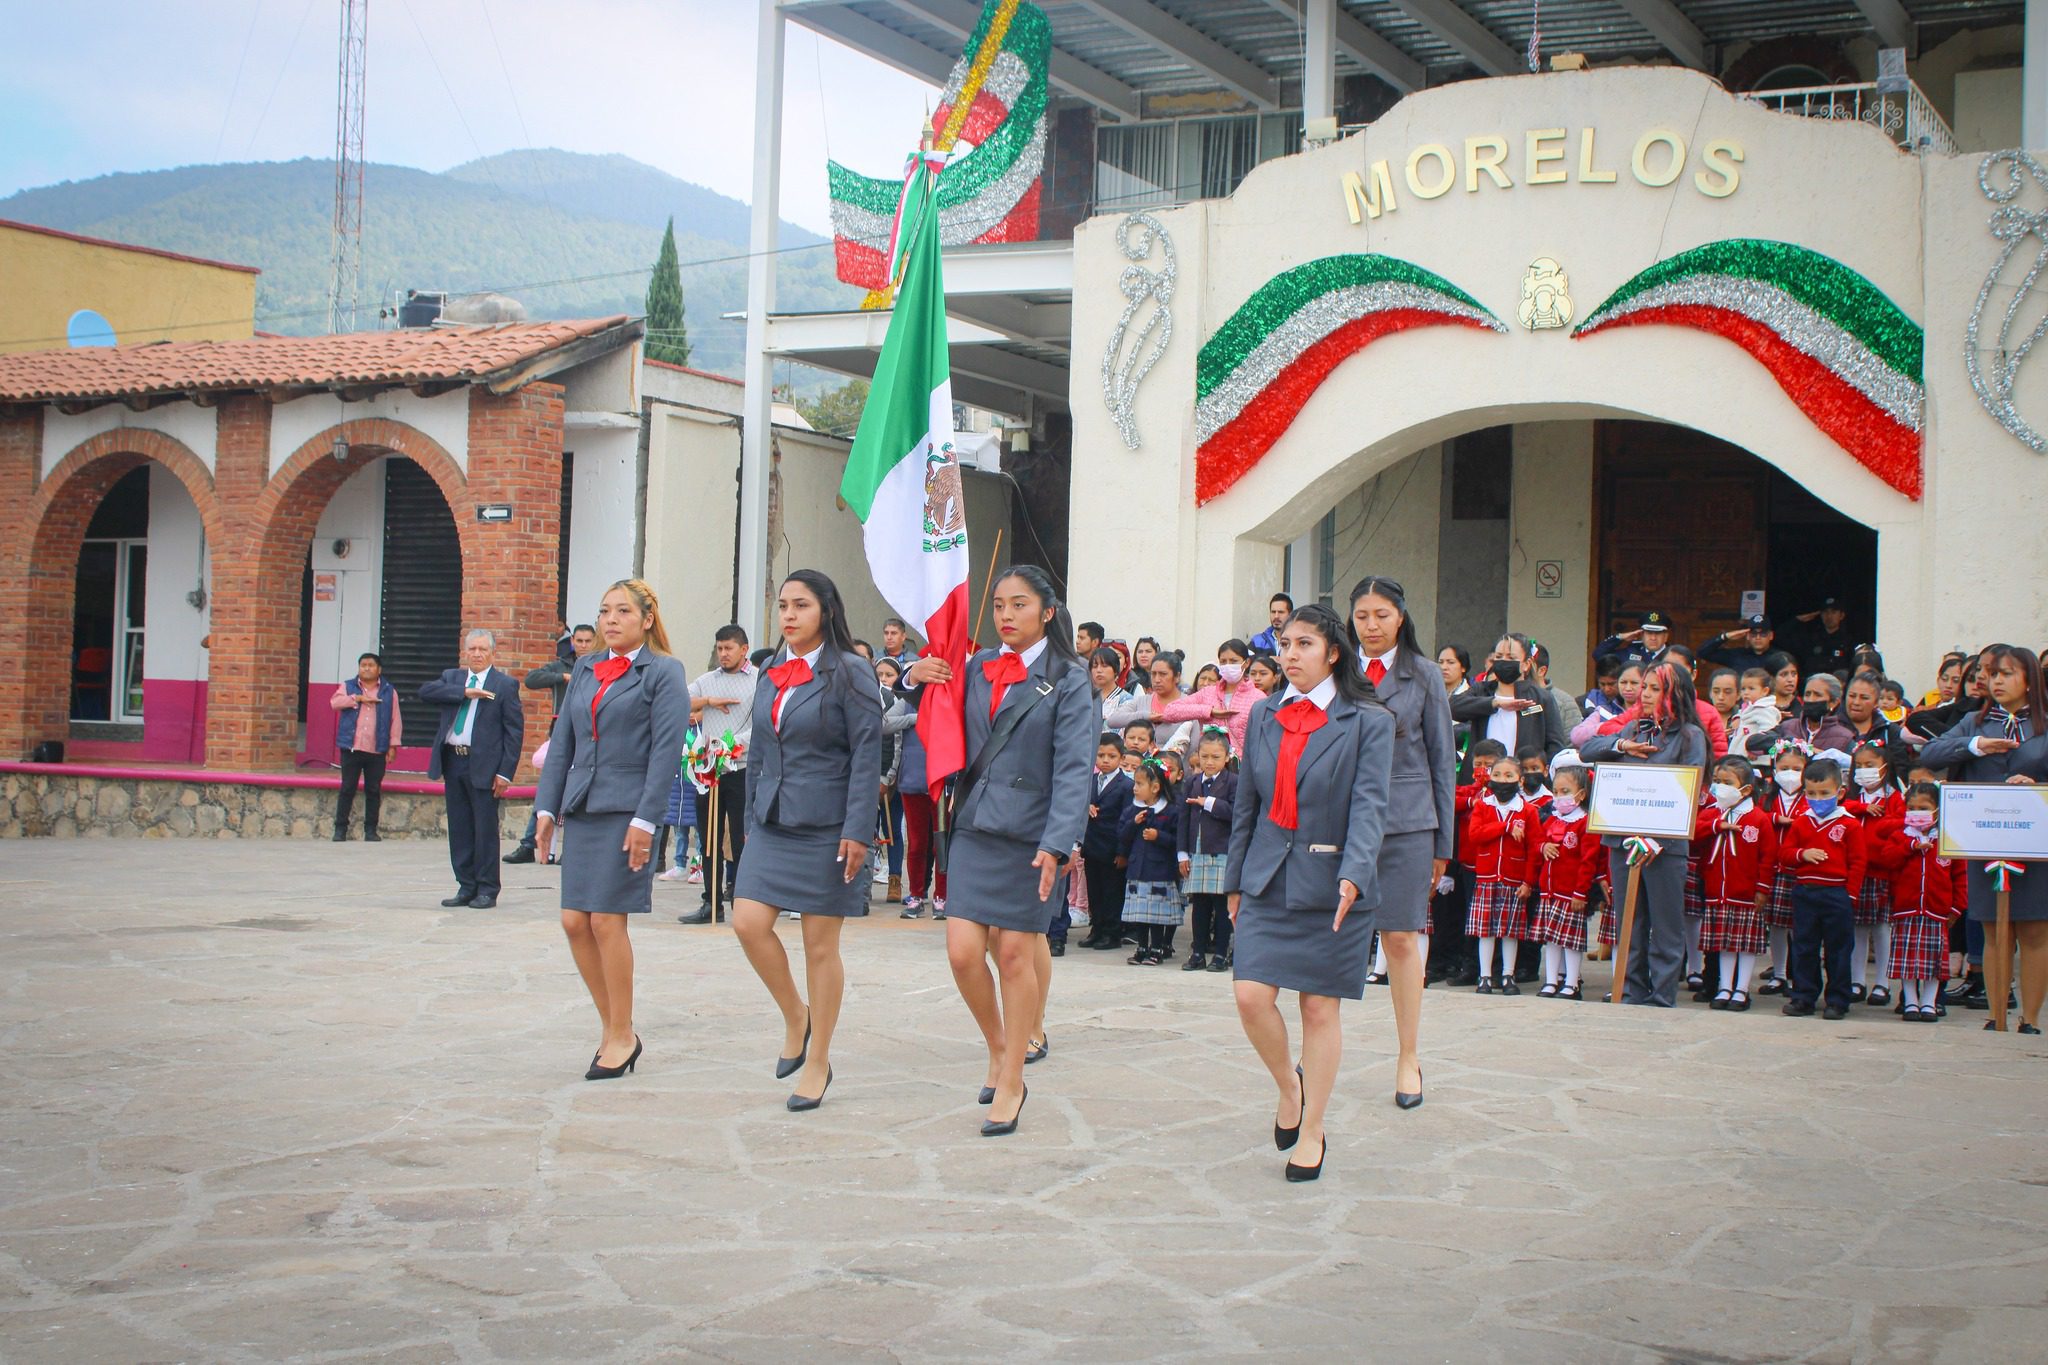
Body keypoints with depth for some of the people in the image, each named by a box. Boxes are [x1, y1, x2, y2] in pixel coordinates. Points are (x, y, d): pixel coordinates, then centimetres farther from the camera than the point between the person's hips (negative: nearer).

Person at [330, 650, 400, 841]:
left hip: (377, 751, 0)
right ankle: (340, 829, 5)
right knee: (347, 789, -1)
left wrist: (393, 745, -1)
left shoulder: (389, 691, 10)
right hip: (351, 748, 0)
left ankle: (370, 830, 9)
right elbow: (335, 702, -7)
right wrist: (358, 698, -15)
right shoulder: (348, 687, 11)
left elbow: (395, 720, 6)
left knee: (374, 790, 2)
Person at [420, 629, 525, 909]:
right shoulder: (452, 678, 14)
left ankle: (487, 890, 6)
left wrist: (505, 772, -11)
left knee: (486, 830, -1)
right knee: (459, 829, 9)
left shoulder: (505, 684, 0)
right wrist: (465, 693, -16)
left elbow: (515, 730, -3)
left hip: (484, 766, -5)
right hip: (453, 762, 5)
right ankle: (466, 886, 17)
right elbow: (425, 691, -6)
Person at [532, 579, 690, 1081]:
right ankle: (613, 1028, 16)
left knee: (606, 920, -6)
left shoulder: (663, 672, -3)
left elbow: (667, 749, -9)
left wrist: (645, 819, -15)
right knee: (574, 922, 3)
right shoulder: (586, 669, 15)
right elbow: (562, 740, 16)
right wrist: (547, 806, 8)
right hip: (581, 809, 6)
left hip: (626, 810, -6)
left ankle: (621, 1037, 7)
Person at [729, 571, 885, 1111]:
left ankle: (818, 1063, 13)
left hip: (825, 825, -6)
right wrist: (751, 818, 14)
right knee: (749, 923, -6)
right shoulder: (770, 674, 11)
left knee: (820, 946, 1)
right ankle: (795, 1017, 19)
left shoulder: (850, 673, -7)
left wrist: (857, 832, -17)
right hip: (773, 823, 6)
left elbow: (867, 757, -11)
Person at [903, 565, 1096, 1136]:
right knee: (963, 951, -3)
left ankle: (1010, 1085, 14)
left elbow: (1073, 768, -11)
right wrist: (918, 680, 0)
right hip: (976, 827, 4)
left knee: (1015, 953, 1)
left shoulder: (1068, 680, -4)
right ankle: (998, 1049, 24)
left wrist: (1056, 846, -22)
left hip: (1031, 835, -4)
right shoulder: (977, 668, 9)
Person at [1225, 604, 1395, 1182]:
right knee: (1251, 996, -6)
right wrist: (1236, 879, 15)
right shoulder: (1264, 716, 9)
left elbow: (1369, 805, -14)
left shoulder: (1368, 721, -4)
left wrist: (1353, 873, -28)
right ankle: (1288, 1085, 22)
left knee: (1320, 1009, 2)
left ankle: (1313, 1131, 16)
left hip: (1330, 885, -3)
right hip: (1269, 880, 4)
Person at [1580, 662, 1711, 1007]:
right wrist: (1621, 745, -6)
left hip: (1665, 844, -5)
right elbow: (1586, 750, 12)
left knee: (1665, 926, 1)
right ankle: (1631, 993, 18)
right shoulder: (1634, 729, 15)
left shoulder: (1689, 735, -2)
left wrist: (1658, 838, -21)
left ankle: (1661, 997, 6)